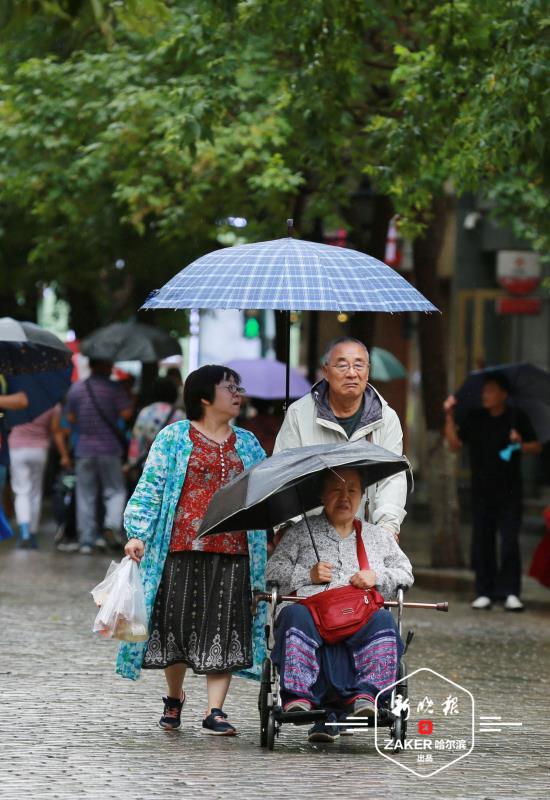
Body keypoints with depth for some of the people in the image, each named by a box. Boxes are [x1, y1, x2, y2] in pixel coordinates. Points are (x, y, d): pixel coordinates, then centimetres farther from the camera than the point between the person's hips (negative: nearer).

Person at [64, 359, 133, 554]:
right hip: (109, 449, -3)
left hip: (84, 449, 3)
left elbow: (70, 418, 8)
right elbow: (126, 413, -13)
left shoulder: (76, 388, 3)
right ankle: (111, 525, -15)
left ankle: (86, 540, 7)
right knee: (115, 491, 8)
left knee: (85, 496, 8)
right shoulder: (114, 388, -8)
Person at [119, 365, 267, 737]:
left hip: (232, 551, 3)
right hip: (181, 548, -3)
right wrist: (138, 534, -9)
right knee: (178, 622, 2)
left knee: (224, 629, -3)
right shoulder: (174, 438, 3)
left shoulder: (248, 444, 15)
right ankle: (174, 697, 25)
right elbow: (151, 486, 0)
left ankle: (215, 711, -1)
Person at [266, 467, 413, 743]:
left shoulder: (377, 537, 28)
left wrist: (377, 577, 5)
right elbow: (273, 571, 16)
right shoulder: (301, 532, 22)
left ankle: (365, 695, -44)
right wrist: (308, 574, -1)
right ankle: (299, 695, -47)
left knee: (383, 623, -36)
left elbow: (406, 574, 26)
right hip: (311, 608, -1)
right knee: (295, 616, -39)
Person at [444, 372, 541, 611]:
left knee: (510, 540, -9)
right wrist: (449, 416, -4)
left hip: (509, 490, -3)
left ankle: (510, 592, -6)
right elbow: (455, 444, 3)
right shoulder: (475, 418, 8)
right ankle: (484, 592, 10)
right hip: (482, 489, 3)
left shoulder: (516, 418, 1)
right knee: (482, 540, 3)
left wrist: (521, 445, -17)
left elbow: (536, 447, 4)